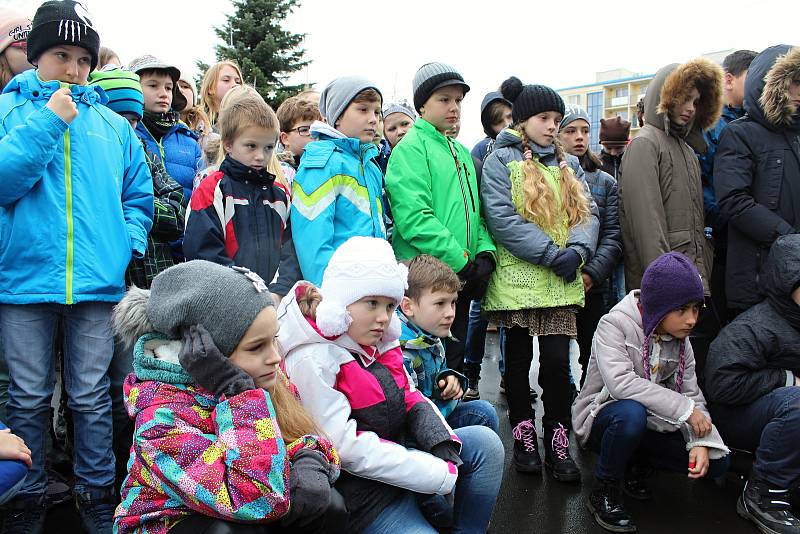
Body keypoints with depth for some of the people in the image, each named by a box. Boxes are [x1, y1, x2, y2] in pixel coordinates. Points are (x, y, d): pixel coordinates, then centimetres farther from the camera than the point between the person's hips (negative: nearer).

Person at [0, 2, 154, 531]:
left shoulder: (113, 123, 11)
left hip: (98, 283, 1)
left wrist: (127, 246, -1)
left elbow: (139, 194, 14)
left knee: (92, 397, 10)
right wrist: (47, 123, -12)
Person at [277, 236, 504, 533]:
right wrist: (443, 475, -21)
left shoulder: (377, 339, 4)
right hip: (363, 490, -8)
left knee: (485, 443, -4)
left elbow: (410, 399, 10)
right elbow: (347, 447, -25)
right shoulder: (311, 361, -21)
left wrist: (445, 446, -11)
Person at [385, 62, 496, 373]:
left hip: (461, 280, 8)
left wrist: (485, 253, 0)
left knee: (453, 360, 17)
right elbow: (415, 218, -20)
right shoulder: (411, 148, -9)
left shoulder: (461, 152, 17)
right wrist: (461, 262, -18)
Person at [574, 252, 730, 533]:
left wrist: (701, 442, -23)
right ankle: (603, 493, -14)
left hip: (648, 425, 6)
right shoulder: (614, 325, -21)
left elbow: (692, 394, -5)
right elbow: (620, 383, -35)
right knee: (632, 413, -39)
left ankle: (637, 465, 15)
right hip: (601, 418, -6)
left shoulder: (680, 340, 0)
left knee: (716, 463, -10)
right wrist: (684, 408, -32)